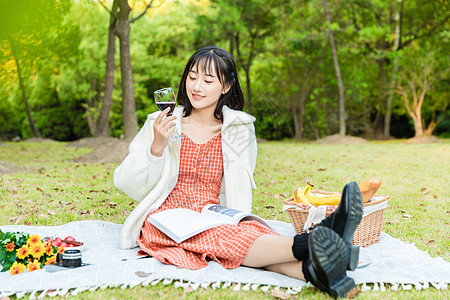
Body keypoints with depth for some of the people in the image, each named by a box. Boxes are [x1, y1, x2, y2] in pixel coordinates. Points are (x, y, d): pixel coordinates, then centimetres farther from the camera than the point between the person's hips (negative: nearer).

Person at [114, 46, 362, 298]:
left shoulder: (237, 131, 8)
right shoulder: (160, 124, 3)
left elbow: (239, 195, 11)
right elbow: (126, 184, 0)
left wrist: (236, 222, -9)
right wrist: (157, 147, -15)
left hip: (213, 219, 2)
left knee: (250, 231, -34)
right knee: (223, 239, -34)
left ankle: (312, 269, -60)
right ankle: (309, 244, -56)